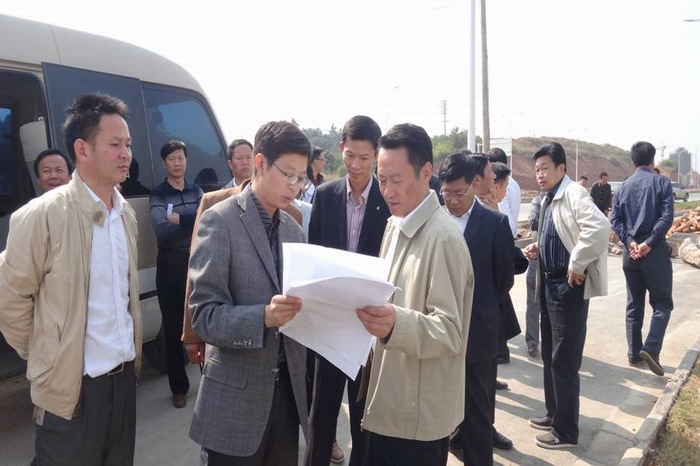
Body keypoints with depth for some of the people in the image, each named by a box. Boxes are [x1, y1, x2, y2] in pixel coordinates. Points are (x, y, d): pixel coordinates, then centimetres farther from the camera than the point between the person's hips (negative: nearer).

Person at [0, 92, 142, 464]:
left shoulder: (126, 212, 5)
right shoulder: (42, 215, -16)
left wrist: (131, 352, 12)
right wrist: (45, 357, -2)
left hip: (124, 375, 6)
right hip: (72, 387, -5)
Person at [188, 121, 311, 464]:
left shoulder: (293, 228, 10)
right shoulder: (220, 221, -10)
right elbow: (203, 314, -15)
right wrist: (263, 316, -30)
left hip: (286, 389, 6)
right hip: (236, 396, -5)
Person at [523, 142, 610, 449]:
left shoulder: (574, 194, -16)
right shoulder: (548, 200, 13)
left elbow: (600, 227, -32)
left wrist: (577, 265, -25)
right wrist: (538, 249, 5)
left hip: (569, 286, -9)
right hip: (550, 283, 10)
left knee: (564, 360, -1)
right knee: (549, 355, 18)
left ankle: (566, 432, 13)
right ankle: (554, 414, 34)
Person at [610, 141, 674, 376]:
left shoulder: (623, 186, 9)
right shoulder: (661, 182, -3)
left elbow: (614, 220, 1)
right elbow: (667, 217, -13)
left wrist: (630, 242, -6)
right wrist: (649, 243, -13)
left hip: (630, 251, 4)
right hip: (655, 250, -4)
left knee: (634, 305, 12)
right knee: (662, 303, 4)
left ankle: (634, 353, 16)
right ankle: (651, 348, -13)